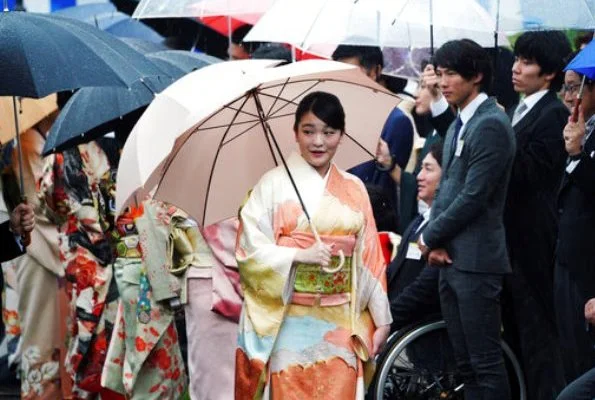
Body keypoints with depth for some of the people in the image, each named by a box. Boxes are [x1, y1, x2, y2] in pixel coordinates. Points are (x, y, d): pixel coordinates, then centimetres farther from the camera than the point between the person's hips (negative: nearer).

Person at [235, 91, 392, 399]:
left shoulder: (354, 190, 10)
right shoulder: (274, 184, -1)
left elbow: (369, 260, 12)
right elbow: (249, 250, -6)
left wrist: (381, 319, 9)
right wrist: (300, 255, -18)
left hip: (340, 324, 3)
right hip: (289, 323, -3)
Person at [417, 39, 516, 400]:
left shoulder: (491, 125, -13)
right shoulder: (459, 125, 16)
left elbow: (473, 196, -17)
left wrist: (430, 238, -7)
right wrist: (436, 242, 1)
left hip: (475, 261, -9)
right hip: (452, 258, 9)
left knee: (485, 362, -7)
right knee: (466, 363, 11)